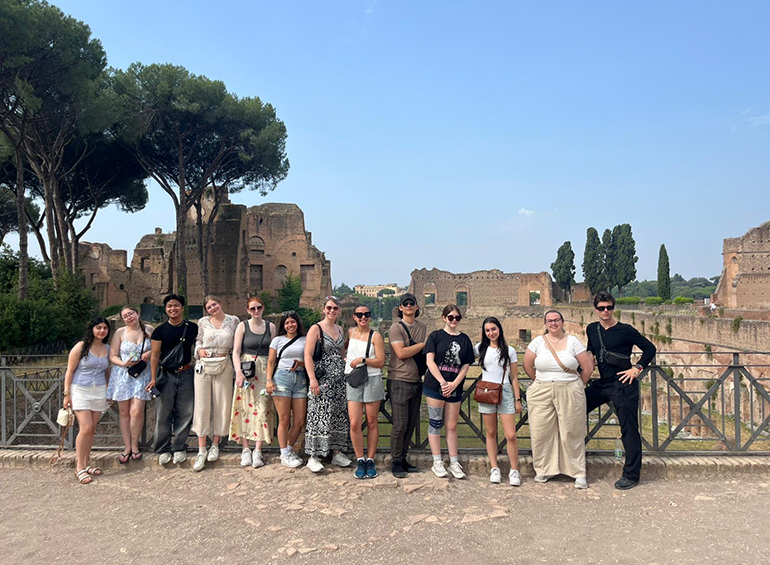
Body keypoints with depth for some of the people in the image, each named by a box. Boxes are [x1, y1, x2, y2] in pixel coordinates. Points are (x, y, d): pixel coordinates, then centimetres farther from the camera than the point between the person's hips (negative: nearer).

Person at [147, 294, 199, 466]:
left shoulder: (192, 328, 5)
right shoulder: (160, 330, 2)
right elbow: (155, 355, 1)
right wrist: (153, 378, -5)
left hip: (186, 374, 1)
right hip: (166, 375, -1)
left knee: (184, 413, 5)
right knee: (163, 413, 2)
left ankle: (179, 448, 18)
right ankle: (163, 449, 14)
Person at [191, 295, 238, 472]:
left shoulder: (233, 320, 4)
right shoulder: (203, 322, 6)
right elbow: (198, 340, 15)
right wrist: (199, 350, -5)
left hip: (224, 366, 0)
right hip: (204, 366, 1)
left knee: (221, 405, 3)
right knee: (202, 406, -1)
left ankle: (215, 445, 17)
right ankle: (201, 450, 5)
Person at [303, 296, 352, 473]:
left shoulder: (340, 330, 14)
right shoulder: (316, 329, -5)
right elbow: (308, 355, -12)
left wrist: (346, 374, 14)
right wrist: (312, 379, -20)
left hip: (339, 378, 6)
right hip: (322, 379, -6)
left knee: (339, 415, 7)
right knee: (319, 416, -6)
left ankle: (336, 453, 17)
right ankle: (313, 456, 0)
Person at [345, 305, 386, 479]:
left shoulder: (375, 336, 0)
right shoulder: (349, 332, 10)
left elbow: (381, 362, -5)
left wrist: (362, 360, -12)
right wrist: (345, 359, 11)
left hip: (372, 380, -2)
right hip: (353, 380, 2)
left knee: (372, 422, 4)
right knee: (354, 423, -5)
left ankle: (370, 460, 14)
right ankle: (360, 460, 8)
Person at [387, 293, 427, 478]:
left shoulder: (423, 327, 13)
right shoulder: (396, 328, -5)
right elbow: (401, 353, -16)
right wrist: (423, 344, -9)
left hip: (417, 380, 6)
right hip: (399, 381, -6)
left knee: (411, 424, 9)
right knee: (400, 424, -4)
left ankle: (403, 459, 21)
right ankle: (396, 462, 8)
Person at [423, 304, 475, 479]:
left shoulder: (464, 339, 10)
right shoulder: (435, 336, 1)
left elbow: (466, 365, 6)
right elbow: (430, 361, -6)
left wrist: (454, 384, -8)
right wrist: (442, 382, -15)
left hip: (454, 388, 3)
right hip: (435, 386, -3)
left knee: (452, 426, 8)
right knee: (435, 424, 1)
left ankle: (454, 463, 17)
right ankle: (437, 463, 11)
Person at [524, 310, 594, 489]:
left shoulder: (573, 341, 2)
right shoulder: (538, 341, 3)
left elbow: (588, 366, 3)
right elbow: (527, 365, 7)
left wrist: (578, 385, 5)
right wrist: (541, 382, 8)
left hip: (570, 393, -1)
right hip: (541, 393, 1)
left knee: (572, 433, 3)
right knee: (541, 433, 3)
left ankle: (579, 474, 13)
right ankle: (543, 470, 18)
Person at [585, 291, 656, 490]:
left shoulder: (625, 330, -9)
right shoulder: (592, 329, 7)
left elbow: (650, 348, -5)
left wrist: (637, 368, -12)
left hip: (623, 385, -6)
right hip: (601, 384, 6)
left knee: (629, 430, 1)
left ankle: (631, 475, 11)